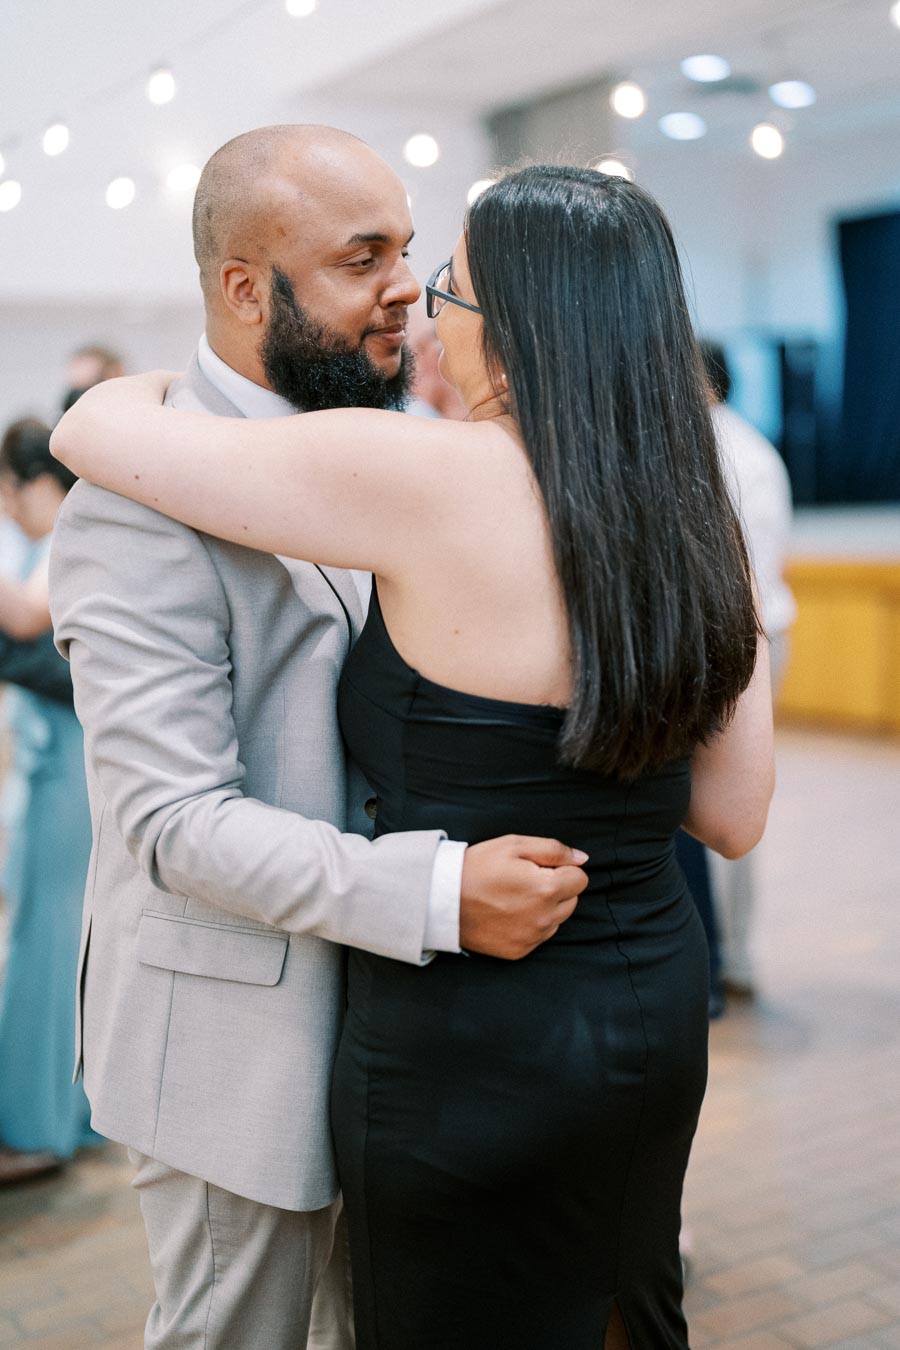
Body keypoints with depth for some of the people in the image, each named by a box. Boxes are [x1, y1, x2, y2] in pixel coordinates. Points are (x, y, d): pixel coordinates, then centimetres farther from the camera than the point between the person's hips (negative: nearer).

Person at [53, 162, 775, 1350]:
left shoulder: (435, 481, -22)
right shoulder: (695, 517, -2)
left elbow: (94, 431, -15)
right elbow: (735, 818, 4)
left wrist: (160, 380, 7)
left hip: (475, 1044, -6)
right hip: (660, 1013, 7)